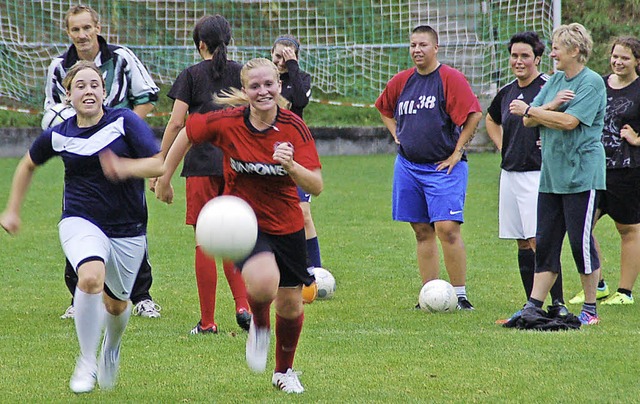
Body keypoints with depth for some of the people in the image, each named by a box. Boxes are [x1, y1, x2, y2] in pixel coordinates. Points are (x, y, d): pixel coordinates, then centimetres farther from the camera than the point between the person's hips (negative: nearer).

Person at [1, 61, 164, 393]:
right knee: (91, 277, -31)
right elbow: (28, 165, 20)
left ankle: (111, 349, 51)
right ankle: (86, 362, -16)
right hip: (81, 224, -1)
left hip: (127, 231, 1)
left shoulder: (125, 122, -7)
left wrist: (125, 167, -31)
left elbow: (158, 164, -12)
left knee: (116, 303, 14)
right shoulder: (58, 135, 0)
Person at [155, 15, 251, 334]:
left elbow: (176, 123, -5)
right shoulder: (241, 73, 7)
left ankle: (207, 321, 4)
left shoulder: (191, 75, 0)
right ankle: (242, 305, -5)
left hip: (202, 166, -3)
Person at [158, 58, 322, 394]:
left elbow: (316, 187, -17)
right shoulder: (226, 123, -15)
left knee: (290, 303, 10)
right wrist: (164, 177, 11)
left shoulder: (294, 127, -13)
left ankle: (284, 371, 38)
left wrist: (292, 166, -37)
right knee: (263, 283, -31)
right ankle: (259, 325, 5)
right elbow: (188, 132, 5)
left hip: (286, 224, 3)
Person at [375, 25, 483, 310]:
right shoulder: (401, 81, 11)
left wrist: (457, 152, -10)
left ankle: (460, 296, -8)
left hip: (443, 168, -6)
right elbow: (384, 109, 29)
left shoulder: (450, 78, -7)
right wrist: (397, 135, 14)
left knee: (447, 228, -14)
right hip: (408, 166, 6)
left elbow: (474, 115, -12)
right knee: (422, 232, 7)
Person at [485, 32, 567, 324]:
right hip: (510, 175, 7)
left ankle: (558, 304, -12)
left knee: (539, 240, -14)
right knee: (522, 243, 9)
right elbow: (491, 119, 32)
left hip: (538, 174, -7)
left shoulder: (548, 86, -9)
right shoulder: (507, 92, 13)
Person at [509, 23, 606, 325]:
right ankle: (533, 307, 7)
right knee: (545, 242, 6)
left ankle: (590, 309, 7)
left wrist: (530, 110, -9)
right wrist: (550, 107, -12)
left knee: (581, 241, -3)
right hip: (551, 174, 7)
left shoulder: (592, 82, -9)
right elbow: (529, 121, 9)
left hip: (582, 175, -7)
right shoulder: (555, 81, 14)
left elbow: (568, 121, -19)